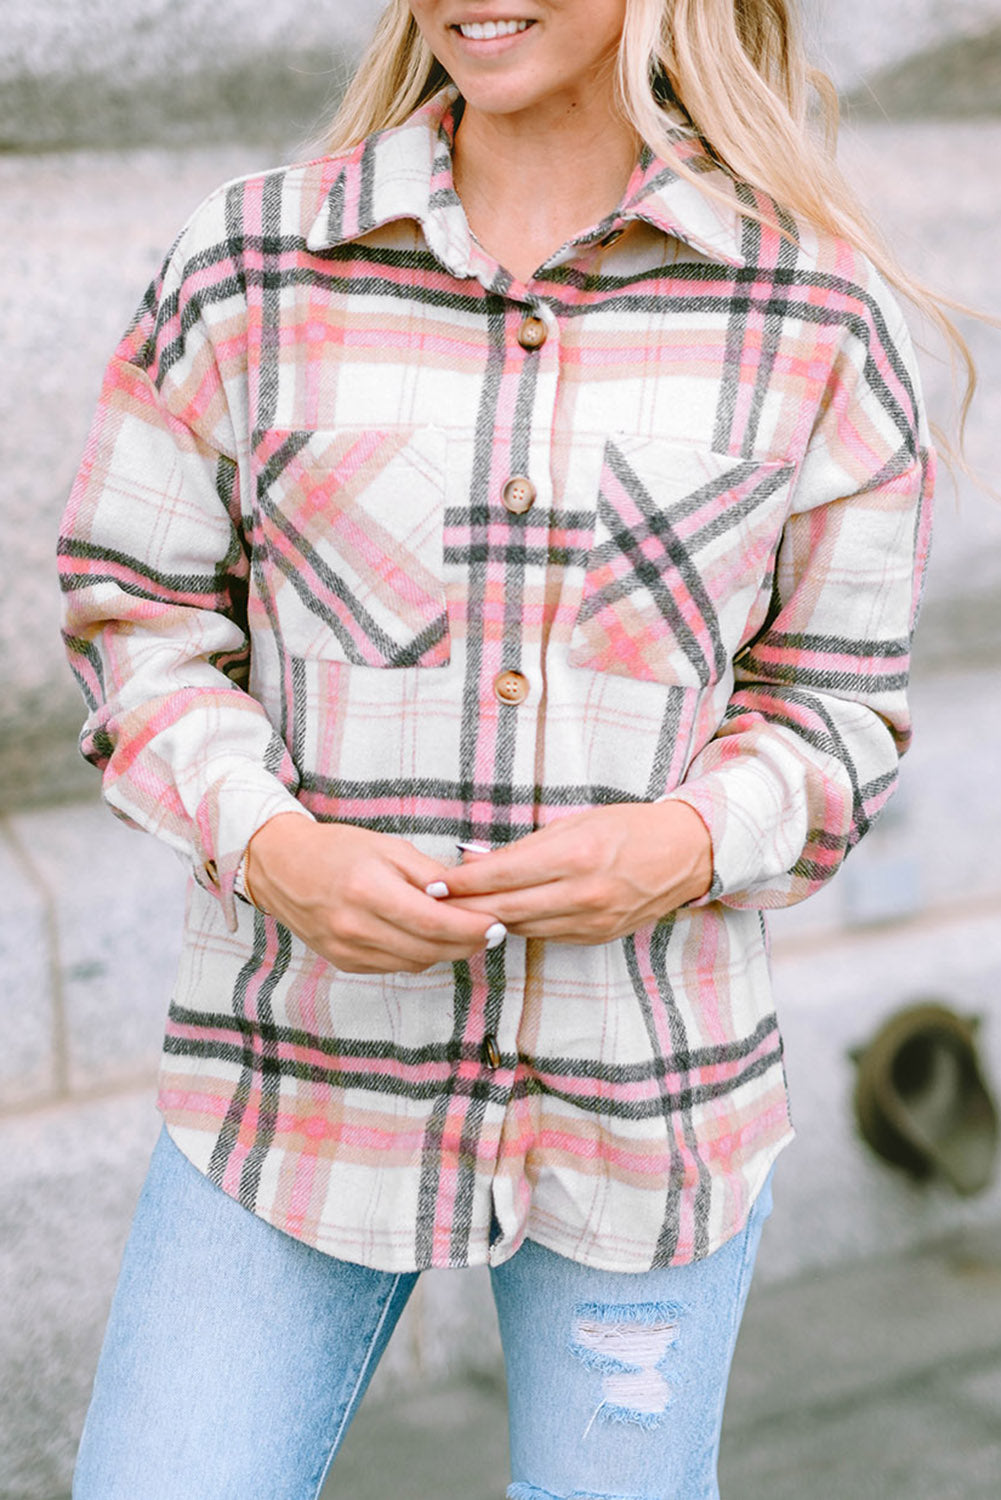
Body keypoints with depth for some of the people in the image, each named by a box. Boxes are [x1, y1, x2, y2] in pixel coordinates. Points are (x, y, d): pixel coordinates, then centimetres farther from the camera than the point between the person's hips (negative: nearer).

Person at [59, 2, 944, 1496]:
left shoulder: (819, 317, -4)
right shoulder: (255, 265, -3)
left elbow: (834, 706, 3)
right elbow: (137, 611, 3)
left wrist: (687, 846, -17)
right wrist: (272, 848, -15)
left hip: (650, 1083, 1)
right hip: (309, 1064, 0)